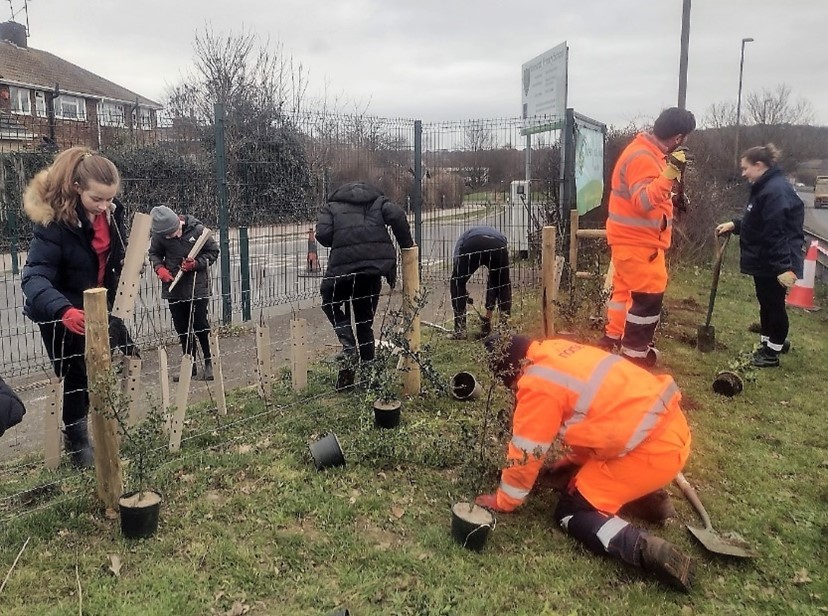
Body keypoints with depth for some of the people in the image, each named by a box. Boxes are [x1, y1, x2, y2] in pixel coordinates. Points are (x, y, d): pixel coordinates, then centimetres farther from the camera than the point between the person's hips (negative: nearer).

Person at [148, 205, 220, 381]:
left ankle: (209, 363, 17)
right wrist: (159, 268, -11)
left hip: (197, 286, -3)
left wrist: (196, 264, -19)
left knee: (200, 326, 1)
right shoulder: (159, 235, -6)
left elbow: (213, 251, -4)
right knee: (182, 328, 10)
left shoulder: (197, 229, -14)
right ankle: (190, 365, 23)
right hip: (173, 287, 4)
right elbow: (154, 254, 9)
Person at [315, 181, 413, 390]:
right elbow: (397, 216, 1)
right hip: (376, 264, 3)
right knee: (365, 318, 16)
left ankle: (349, 348, 2)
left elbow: (322, 233, 0)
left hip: (344, 263, -2)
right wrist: (407, 246, 6)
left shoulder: (332, 206, 18)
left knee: (330, 303, 23)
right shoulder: (379, 201, 22)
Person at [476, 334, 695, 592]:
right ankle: (651, 494, 16)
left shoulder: (537, 384, -14)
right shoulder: (557, 351, 12)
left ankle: (649, 550, -15)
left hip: (651, 449, -9)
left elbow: (526, 452, -6)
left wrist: (503, 500, 9)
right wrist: (577, 458, 38)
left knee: (572, 511, 2)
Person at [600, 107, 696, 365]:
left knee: (625, 288, 20)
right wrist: (669, 174, -36)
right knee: (649, 295, -5)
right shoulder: (642, 157, -21)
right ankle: (634, 352, 3)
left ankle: (613, 337, 32)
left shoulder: (647, 152, 11)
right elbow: (643, 201, -29)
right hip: (637, 240, -11)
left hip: (632, 237, 11)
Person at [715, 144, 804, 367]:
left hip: (775, 264, -10)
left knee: (774, 305, 1)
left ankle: (773, 353, 13)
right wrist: (734, 225, 13)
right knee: (766, 303, 18)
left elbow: (777, 233, -28)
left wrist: (784, 267, -30)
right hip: (764, 261, 10)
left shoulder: (776, 190, -22)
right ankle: (766, 345, 31)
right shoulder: (765, 188, 13)